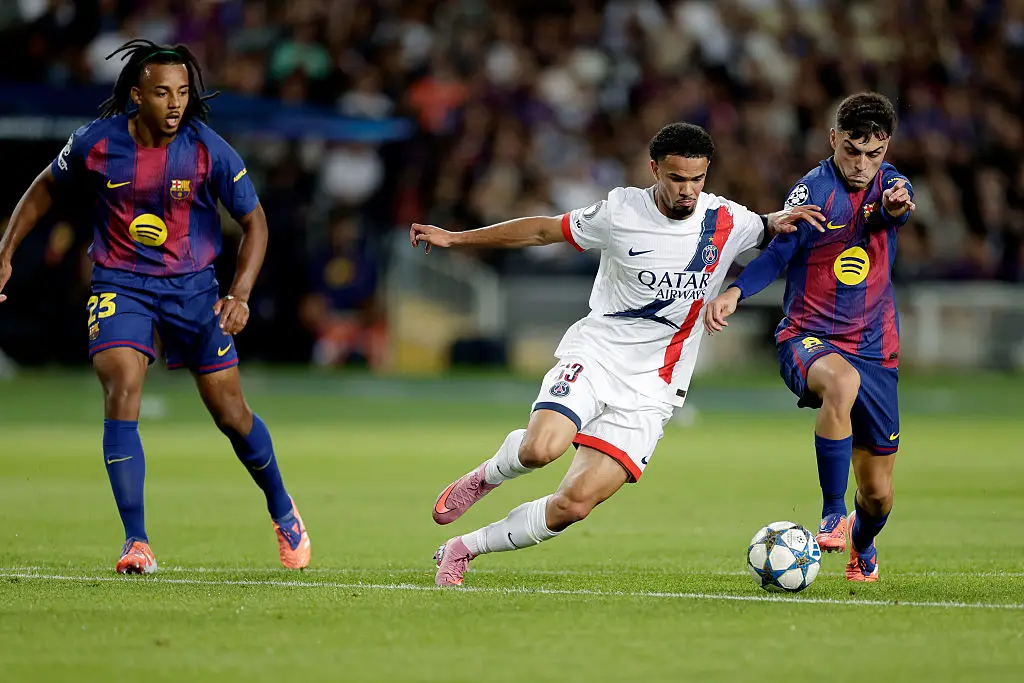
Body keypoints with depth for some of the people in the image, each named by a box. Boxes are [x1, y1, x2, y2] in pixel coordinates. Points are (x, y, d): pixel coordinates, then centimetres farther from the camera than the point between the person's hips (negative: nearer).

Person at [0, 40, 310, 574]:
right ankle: (136, 543, -17)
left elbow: (253, 220, -4)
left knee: (231, 414, 5)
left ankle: (283, 513, 32)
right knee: (121, 397, -21)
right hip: (119, 284, 0)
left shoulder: (209, 150, -14)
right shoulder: (97, 144, -11)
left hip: (193, 286, 0)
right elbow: (46, 189, 8)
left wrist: (239, 294, -16)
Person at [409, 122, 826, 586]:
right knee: (541, 448, -31)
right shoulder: (621, 212, -5)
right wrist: (454, 238, 11)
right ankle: (485, 477, 6)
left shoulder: (726, 221, -1)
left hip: (650, 387, 1)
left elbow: (767, 229, 20)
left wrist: (779, 221, -7)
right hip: (593, 354, -1)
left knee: (575, 503, -13)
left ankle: (463, 549, 6)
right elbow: (545, 230, 8)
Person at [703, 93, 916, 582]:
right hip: (807, 337, -4)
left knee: (878, 494, 6)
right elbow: (778, 253, -13)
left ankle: (862, 544, 43)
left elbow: (898, 208, -19)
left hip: (874, 350, 4)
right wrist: (735, 292, -32)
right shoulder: (814, 189, -7)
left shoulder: (887, 183, 3)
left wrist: (897, 205, -45)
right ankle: (832, 516, -34)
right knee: (842, 381, -42)